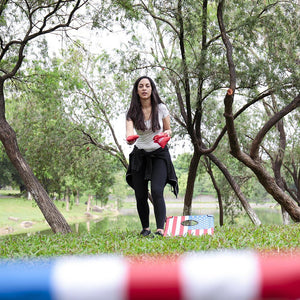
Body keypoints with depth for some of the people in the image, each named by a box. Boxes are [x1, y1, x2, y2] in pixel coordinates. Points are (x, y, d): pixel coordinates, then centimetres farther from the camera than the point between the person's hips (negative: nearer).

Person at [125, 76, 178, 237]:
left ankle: (160, 230, -21)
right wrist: (129, 138, -46)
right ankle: (145, 228, 17)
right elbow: (129, 129, -22)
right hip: (140, 155, 2)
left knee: (156, 191, -19)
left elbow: (168, 130, 5)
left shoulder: (161, 108, -5)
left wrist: (166, 134, -19)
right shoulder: (133, 111, -4)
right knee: (140, 195, 0)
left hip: (159, 154, -2)